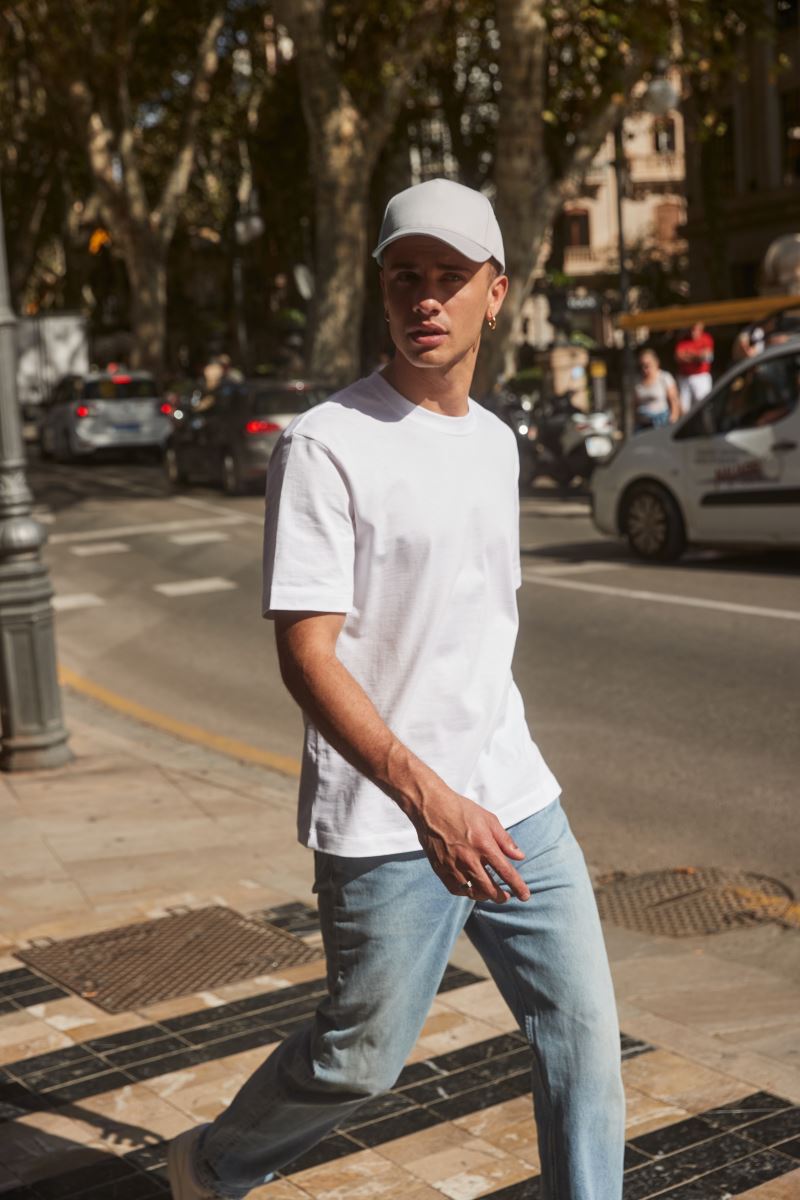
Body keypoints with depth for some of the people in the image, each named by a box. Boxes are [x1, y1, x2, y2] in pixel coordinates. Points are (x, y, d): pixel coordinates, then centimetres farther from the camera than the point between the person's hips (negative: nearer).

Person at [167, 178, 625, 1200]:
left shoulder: (495, 441, 11)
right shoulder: (325, 446, -12)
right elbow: (306, 655, -19)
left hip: (516, 801, 6)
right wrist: (427, 796, -30)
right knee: (360, 1061, 9)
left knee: (584, 1030, 7)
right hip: (385, 827, -6)